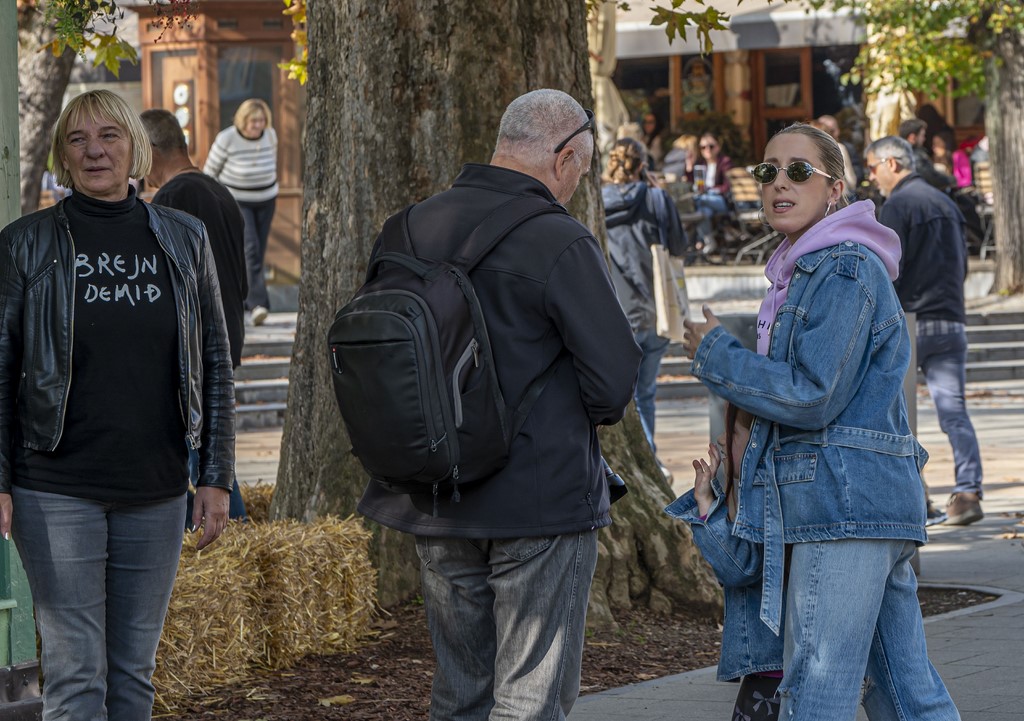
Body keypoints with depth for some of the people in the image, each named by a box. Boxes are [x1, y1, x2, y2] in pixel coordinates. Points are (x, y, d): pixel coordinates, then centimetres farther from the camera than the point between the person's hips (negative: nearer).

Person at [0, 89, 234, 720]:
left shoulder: (184, 241, 7)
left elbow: (216, 366, 10)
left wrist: (217, 477, 5)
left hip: (155, 495, 3)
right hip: (57, 492, -3)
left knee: (135, 668, 8)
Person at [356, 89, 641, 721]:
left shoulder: (414, 228, 4)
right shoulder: (560, 243, -15)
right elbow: (615, 381, -16)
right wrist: (592, 411, 7)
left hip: (434, 503, 6)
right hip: (543, 501, -6)